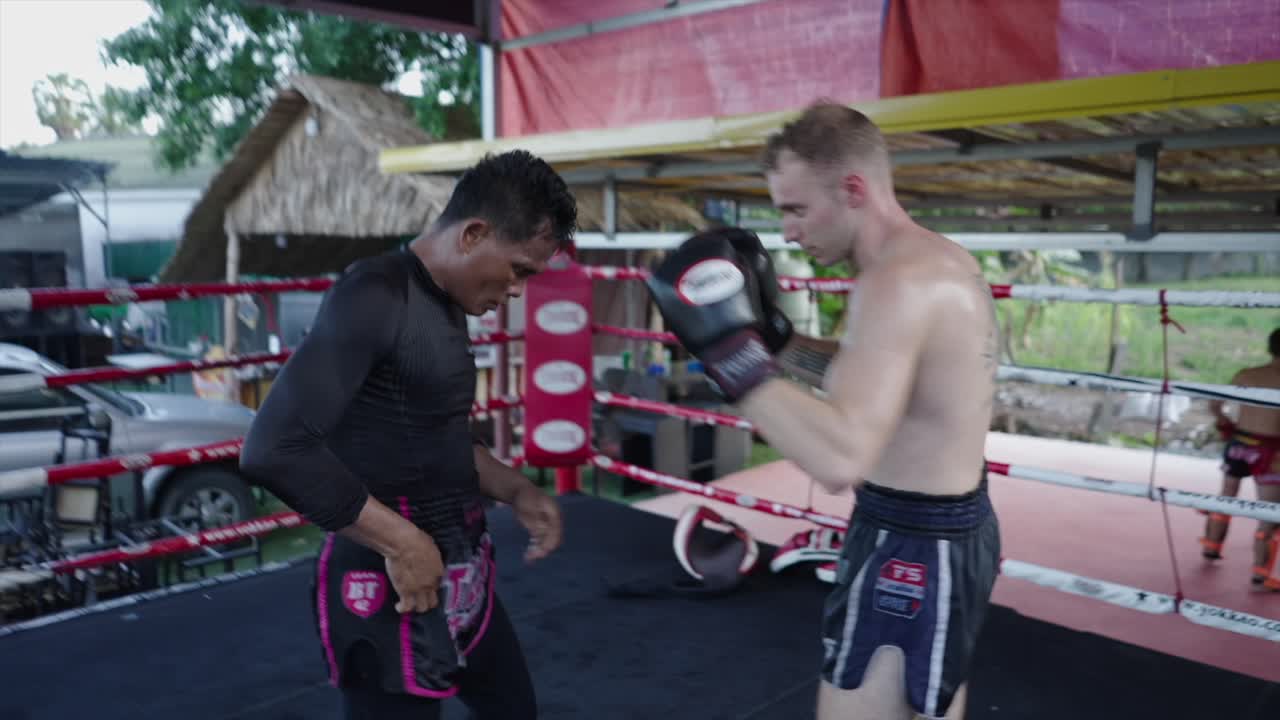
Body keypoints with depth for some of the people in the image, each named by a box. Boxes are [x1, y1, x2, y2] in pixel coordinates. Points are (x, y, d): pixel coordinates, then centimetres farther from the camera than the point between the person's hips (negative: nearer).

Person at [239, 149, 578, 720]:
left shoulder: (447, 304, 7)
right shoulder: (374, 297, -21)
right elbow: (274, 450, -30)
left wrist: (514, 491, 7)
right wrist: (399, 541, -24)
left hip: (463, 575, 9)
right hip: (392, 586, -9)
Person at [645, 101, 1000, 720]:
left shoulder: (898, 281, -26)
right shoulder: (942, 259, 5)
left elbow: (840, 460, -36)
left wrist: (730, 348, -31)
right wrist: (770, 334, 7)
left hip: (910, 547, -10)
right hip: (954, 529, 10)